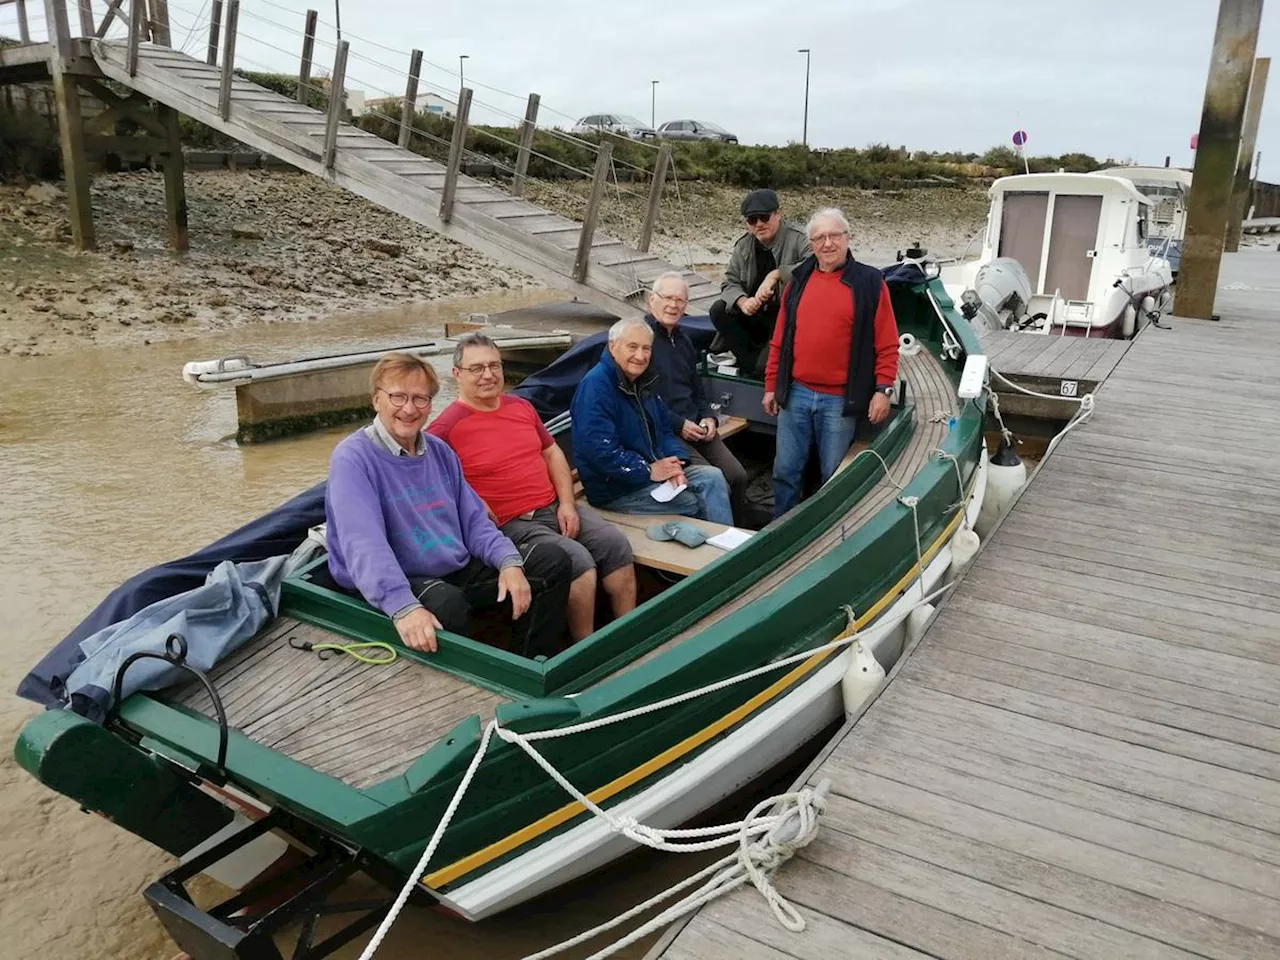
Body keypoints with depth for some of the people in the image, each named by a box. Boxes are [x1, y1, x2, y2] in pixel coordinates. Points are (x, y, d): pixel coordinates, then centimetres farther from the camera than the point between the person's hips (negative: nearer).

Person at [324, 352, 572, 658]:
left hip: (460, 571, 7)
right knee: (448, 604, -39)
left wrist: (509, 562, -9)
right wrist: (404, 607, -42)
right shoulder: (352, 458, -13)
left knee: (552, 561, -1)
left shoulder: (440, 452, 11)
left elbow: (474, 520, 12)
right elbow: (364, 545, -27)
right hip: (402, 584, -7)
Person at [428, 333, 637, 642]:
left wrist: (567, 503, 5)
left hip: (556, 508, 7)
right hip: (511, 524, -7)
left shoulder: (521, 406, 12)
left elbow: (552, 453, 19)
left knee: (616, 544, -8)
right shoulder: (448, 426, -10)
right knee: (578, 560, -25)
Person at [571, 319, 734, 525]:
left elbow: (663, 429, 15)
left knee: (713, 477, -3)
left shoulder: (642, 382, 11)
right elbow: (599, 450, -28)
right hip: (615, 488, -9)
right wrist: (648, 471, -21)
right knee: (693, 502, -14)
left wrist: (675, 462, -6)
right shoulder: (596, 386, -20)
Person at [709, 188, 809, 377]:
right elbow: (730, 282, 4)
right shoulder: (744, 245, 4)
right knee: (719, 310, -15)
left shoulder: (798, 239, -15)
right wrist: (742, 302, -20)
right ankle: (749, 362, -6)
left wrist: (776, 275, -38)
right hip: (756, 315, 6)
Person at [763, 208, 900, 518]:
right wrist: (771, 386, 10)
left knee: (834, 477, 7)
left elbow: (887, 344, -3)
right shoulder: (799, 280, 8)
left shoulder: (869, 282, -2)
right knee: (785, 470, 10)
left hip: (840, 400, -3)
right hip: (795, 394, 3)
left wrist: (883, 389, -10)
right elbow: (779, 340, 11)